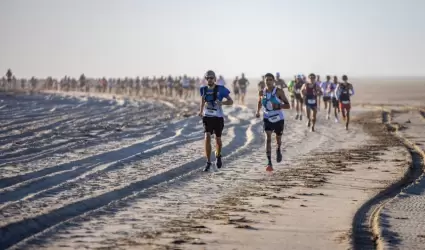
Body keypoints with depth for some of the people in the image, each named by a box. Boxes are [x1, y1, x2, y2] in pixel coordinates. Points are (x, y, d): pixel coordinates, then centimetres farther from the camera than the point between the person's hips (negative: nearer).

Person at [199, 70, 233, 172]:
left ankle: (218, 157, 42)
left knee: (218, 139, 12)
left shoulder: (220, 89, -7)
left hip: (218, 118, -1)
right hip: (207, 117, 1)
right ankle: (208, 162, -12)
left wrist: (221, 102, -24)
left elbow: (231, 101, -6)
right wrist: (201, 111, 11)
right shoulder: (204, 90, 3)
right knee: (207, 138, -16)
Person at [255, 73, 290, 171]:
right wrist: (258, 111, 10)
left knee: (278, 138, 17)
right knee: (268, 138, -18)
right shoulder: (262, 92, -3)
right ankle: (269, 163, -23)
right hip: (267, 118, 1)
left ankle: (278, 150, 55)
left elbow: (287, 105, -14)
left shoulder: (279, 91, -13)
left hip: (279, 119, -1)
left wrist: (278, 106, -30)